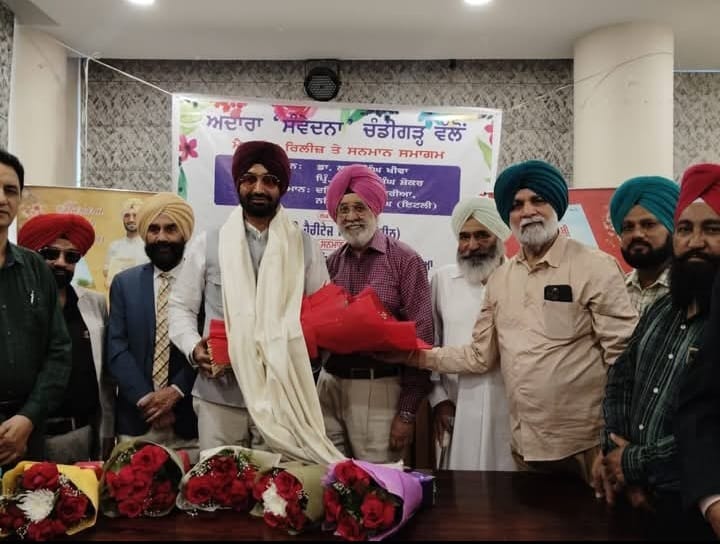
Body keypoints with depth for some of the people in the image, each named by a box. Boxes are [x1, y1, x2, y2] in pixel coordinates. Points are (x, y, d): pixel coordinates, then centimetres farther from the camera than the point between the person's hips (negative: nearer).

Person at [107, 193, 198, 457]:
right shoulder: (124, 283, 7)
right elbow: (117, 349, 1)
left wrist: (176, 391, -12)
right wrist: (146, 399, -9)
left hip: (189, 419, -2)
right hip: (136, 419, 2)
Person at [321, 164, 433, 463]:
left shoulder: (405, 260, -6)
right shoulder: (331, 263, 7)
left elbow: (421, 336, -7)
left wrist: (408, 411, -9)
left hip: (379, 389, -4)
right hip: (329, 385, 4)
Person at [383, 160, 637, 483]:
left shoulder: (595, 267, -8)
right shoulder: (499, 280, 8)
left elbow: (624, 356, -11)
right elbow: (480, 356, 11)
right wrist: (417, 356, 0)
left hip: (586, 445, -5)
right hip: (525, 445, 5)